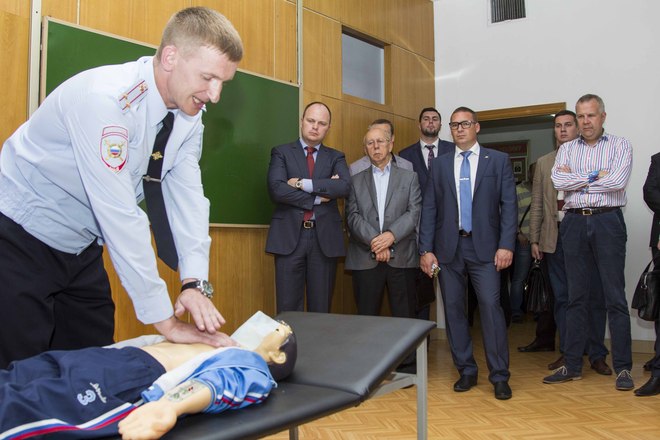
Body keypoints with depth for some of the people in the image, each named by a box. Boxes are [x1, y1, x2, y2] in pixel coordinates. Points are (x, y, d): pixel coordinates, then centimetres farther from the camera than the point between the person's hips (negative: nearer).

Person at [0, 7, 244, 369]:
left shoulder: (189, 115, -6)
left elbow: (187, 198, -9)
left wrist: (195, 282, -23)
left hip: (82, 248, 7)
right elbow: (120, 216, -33)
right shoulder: (105, 98, -30)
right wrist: (166, 321, -29)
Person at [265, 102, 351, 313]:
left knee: (321, 308, 7)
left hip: (325, 238, 2)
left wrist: (303, 183, -13)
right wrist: (318, 197, -10)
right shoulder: (281, 153, 8)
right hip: (289, 236, -1)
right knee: (289, 308, 1)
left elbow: (344, 186, -8)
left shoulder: (336, 157, 12)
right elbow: (276, 189, -9)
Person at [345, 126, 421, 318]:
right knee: (367, 317, 3)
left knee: (404, 317, 1)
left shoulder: (409, 177, 12)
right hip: (365, 259, 1)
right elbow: (352, 216, 2)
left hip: (402, 258, 0)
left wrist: (391, 235, -15)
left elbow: (414, 212, 1)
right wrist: (373, 240, -13)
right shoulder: (356, 181, 14)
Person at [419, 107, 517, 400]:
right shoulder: (439, 164, 11)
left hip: (484, 246, -2)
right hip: (448, 247, 3)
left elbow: (509, 205, 1)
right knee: (453, 308, 5)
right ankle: (466, 371, 18)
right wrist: (426, 249, -1)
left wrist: (506, 245, -9)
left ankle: (499, 376, 2)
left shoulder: (498, 161, 6)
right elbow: (429, 209, 7)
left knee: (490, 305, -9)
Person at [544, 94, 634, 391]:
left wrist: (577, 179, -6)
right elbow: (559, 181, -5)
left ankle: (623, 367, 8)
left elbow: (618, 181, -13)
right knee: (576, 297, 8)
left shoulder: (619, 146, 4)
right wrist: (596, 176, -8)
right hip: (575, 224, 3)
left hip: (607, 222, -3)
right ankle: (572, 365, 15)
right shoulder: (566, 149, 13)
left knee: (615, 297, -1)